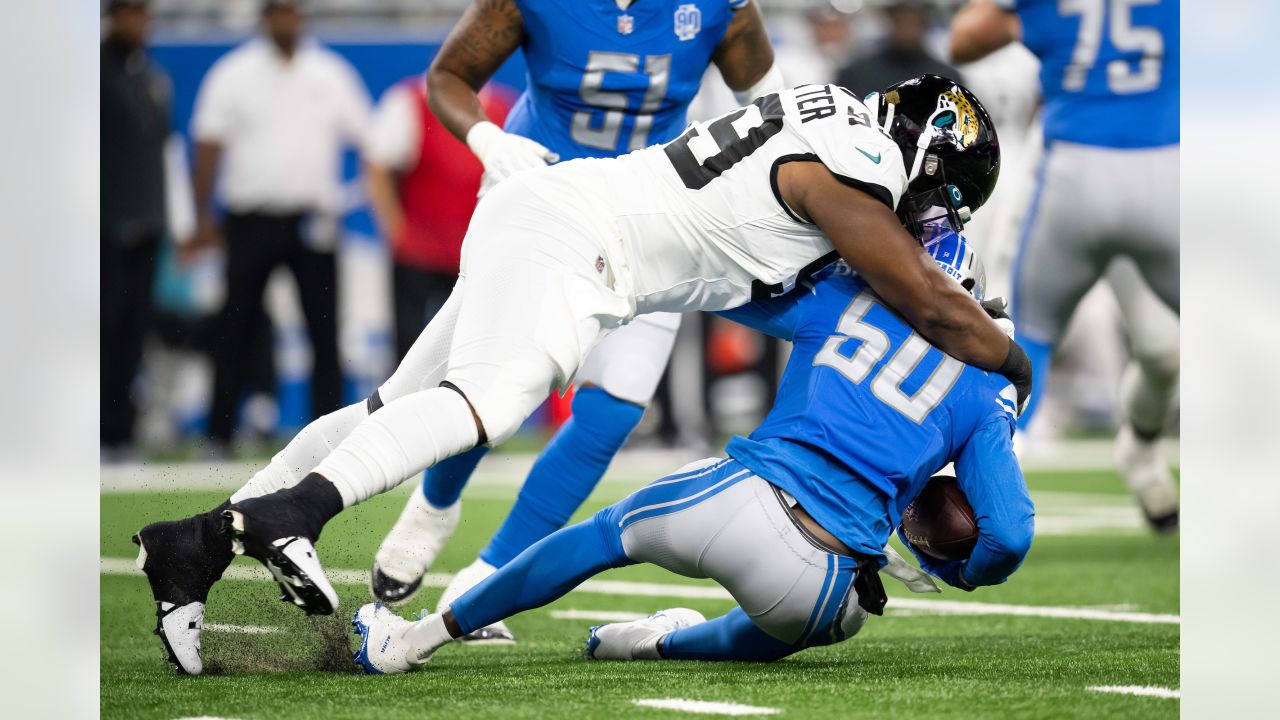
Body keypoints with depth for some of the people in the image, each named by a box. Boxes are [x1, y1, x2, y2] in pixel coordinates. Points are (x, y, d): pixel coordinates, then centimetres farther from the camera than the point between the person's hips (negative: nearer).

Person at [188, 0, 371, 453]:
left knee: (325, 326, -2)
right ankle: (219, 435, 7)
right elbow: (209, 146, 0)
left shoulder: (331, 74, 9)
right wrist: (204, 217, -7)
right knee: (238, 327, 1)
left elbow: (365, 138, 11)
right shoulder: (234, 75, 2)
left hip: (313, 223, 2)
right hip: (252, 219, -2)